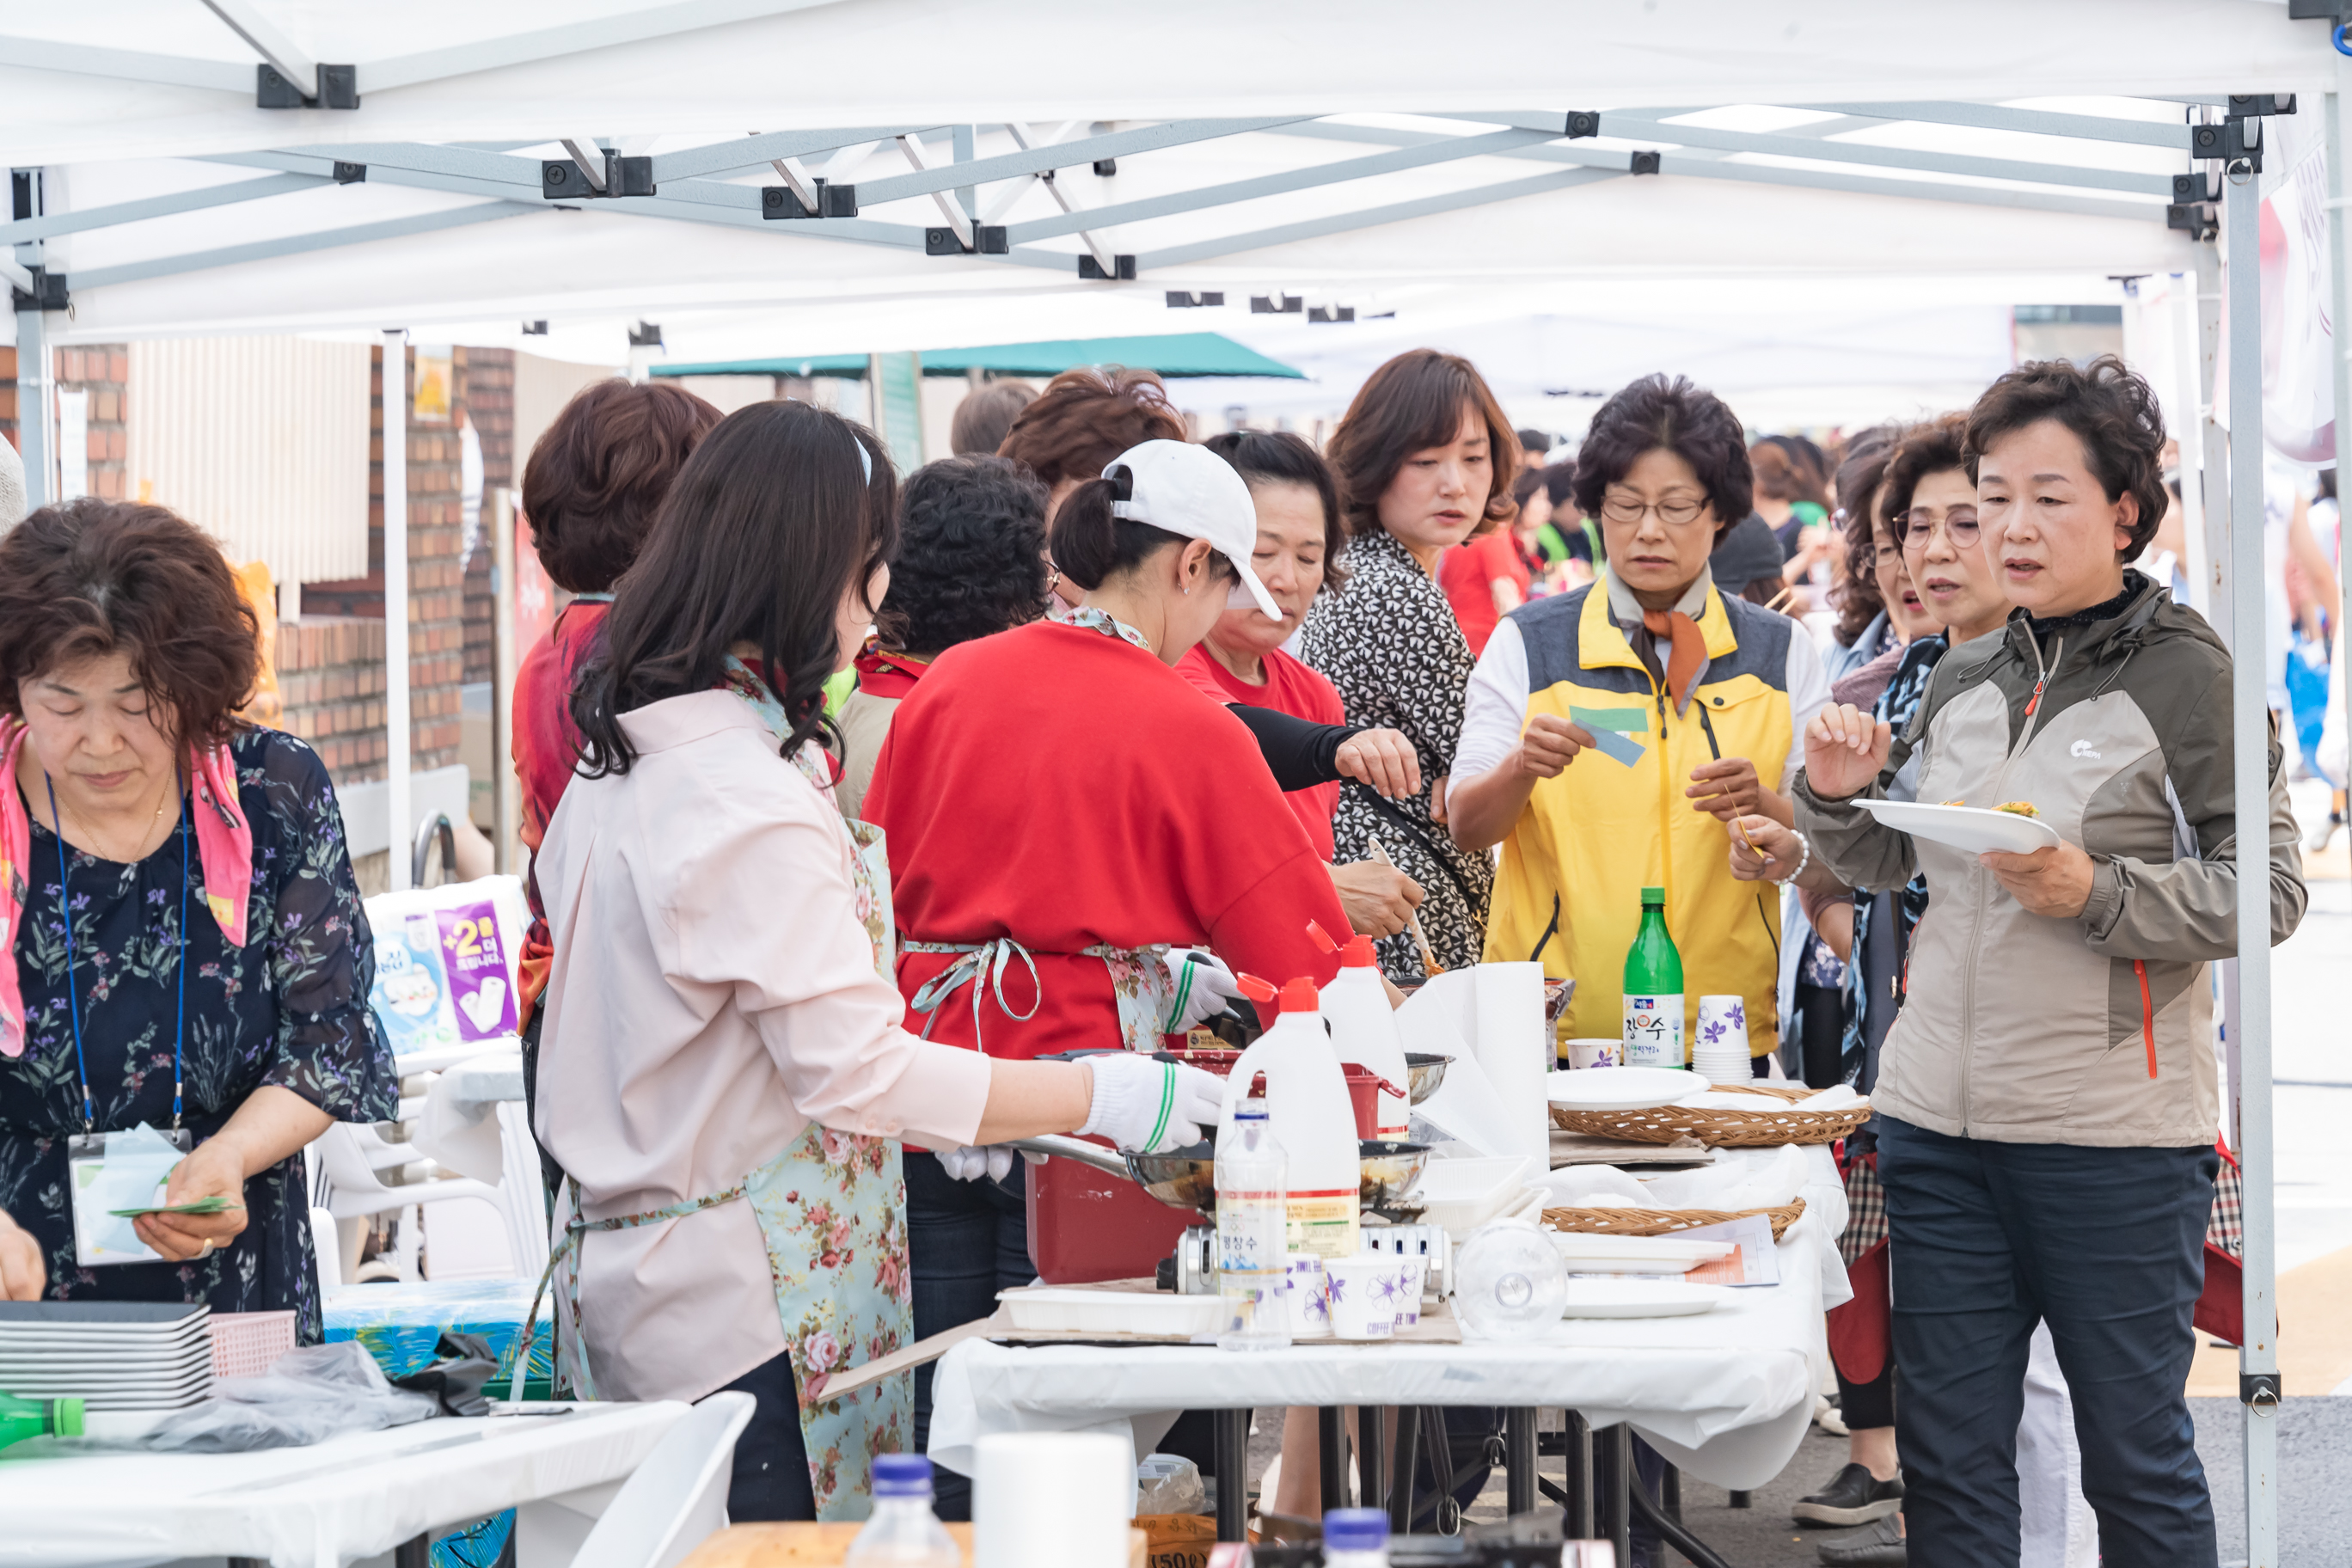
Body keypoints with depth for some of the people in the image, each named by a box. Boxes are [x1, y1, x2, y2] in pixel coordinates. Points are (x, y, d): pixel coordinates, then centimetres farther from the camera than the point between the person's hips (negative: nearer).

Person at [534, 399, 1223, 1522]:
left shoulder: (620, 766, 11)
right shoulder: (752, 805, -19)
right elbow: (856, 1069, -19)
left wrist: (938, 1116, 21)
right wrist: (1103, 1100, -12)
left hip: (628, 1281, 10)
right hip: (739, 1318, -10)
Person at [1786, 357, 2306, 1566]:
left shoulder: (2188, 675, -6)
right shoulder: (1963, 680, 11)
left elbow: (2269, 891, -11)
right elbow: (1891, 865, 24)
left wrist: (2097, 895, -22)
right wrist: (1839, 798, 4)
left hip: (2117, 1136, -6)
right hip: (1939, 1118, 6)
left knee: (2134, 1455, 4)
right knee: (1946, 1459, 9)